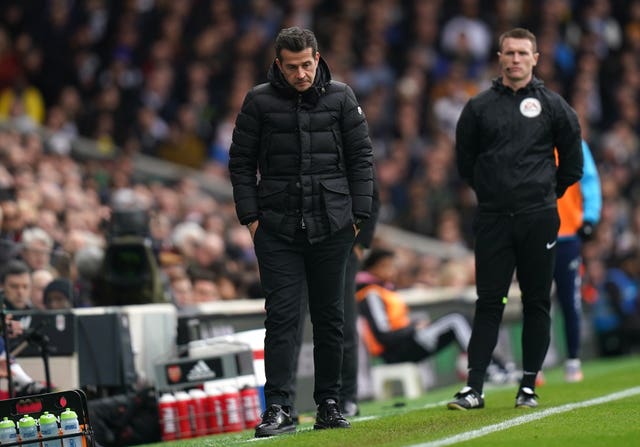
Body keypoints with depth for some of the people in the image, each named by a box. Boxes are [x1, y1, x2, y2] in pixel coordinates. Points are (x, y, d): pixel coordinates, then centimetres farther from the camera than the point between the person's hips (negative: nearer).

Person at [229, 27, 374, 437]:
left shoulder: (341, 97, 3)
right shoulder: (260, 102, 1)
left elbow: (361, 157, 6)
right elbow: (241, 162, 5)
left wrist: (358, 215, 1)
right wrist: (250, 216, -2)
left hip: (331, 228, 1)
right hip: (278, 229, -1)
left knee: (330, 318, 7)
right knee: (282, 317, -6)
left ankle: (329, 404, 15)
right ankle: (279, 408, -6)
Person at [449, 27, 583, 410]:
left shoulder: (553, 106, 3)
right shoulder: (479, 107, 5)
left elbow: (572, 159, 10)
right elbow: (465, 160, 14)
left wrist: (548, 193, 12)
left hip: (539, 219, 0)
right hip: (493, 220, 0)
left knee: (537, 303, 4)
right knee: (488, 303, -1)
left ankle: (529, 386, 11)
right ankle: (474, 388, -3)